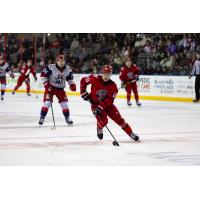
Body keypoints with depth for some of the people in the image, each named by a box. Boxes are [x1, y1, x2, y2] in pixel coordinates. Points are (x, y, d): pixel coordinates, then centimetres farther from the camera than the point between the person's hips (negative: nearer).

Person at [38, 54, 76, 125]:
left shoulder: (68, 69, -5)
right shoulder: (51, 67, -19)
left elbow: (69, 78, 10)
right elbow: (43, 75, -12)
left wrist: (72, 85, -7)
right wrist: (46, 84, -19)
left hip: (60, 89, 3)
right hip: (50, 87, -3)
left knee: (64, 103, 0)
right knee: (47, 103, -14)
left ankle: (67, 118, 20)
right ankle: (42, 118, -1)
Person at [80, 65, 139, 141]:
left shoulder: (113, 86, -15)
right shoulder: (95, 79, -18)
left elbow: (109, 100, -21)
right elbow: (83, 81, -4)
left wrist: (100, 107, -31)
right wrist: (84, 93, -10)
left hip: (107, 104, 2)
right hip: (95, 103, -2)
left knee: (118, 118, -6)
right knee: (103, 120, -21)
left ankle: (131, 134, 5)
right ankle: (99, 129, 15)